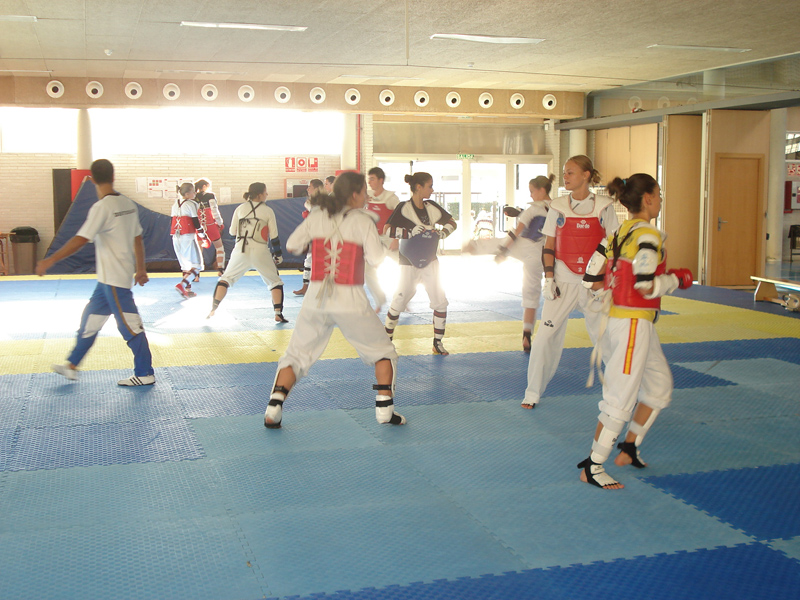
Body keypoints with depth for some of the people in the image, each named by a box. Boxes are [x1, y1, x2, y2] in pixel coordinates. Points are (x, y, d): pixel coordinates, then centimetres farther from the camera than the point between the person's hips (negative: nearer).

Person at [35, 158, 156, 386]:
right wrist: (141, 269, 20)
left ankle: (145, 374, 6)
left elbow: (81, 240, -23)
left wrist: (50, 260, -19)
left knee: (130, 325, -2)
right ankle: (72, 366, 27)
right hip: (109, 277, 9)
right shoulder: (128, 204, 5)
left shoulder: (102, 207, -18)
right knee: (90, 318, 17)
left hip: (114, 278, -9)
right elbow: (137, 239, 11)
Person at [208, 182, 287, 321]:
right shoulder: (267, 211, 0)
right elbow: (274, 237, 0)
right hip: (261, 253, -2)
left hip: (241, 251, 2)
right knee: (275, 282, 14)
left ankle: (214, 309, 2)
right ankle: (278, 314, 5)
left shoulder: (240, 208, 5)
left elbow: (232, 232, 9)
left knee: (226, 278, 15)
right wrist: (278, 254, 10)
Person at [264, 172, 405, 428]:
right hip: (351, 302, -3)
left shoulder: (317, 216, 3)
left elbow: (292, 246, 7)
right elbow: (379, 260, -12)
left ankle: (274, 408, -2)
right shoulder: (362, 221, -7)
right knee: (384, 353, 17)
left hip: (316, 299, 3)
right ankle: (384, 409, 11)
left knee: (296, 355, 14)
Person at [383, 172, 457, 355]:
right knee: (399, 302, -1)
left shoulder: (431, 207, 2)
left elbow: (451, 222, 13)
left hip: (430, 261, 5)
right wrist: (410, 232, -27)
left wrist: (443, 232, -6)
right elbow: (388, 230, -20)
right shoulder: (404, 208, -13)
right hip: (409, 263, -5)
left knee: (440, 301, 1)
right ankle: (386, 339, 17)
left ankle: (438, 342, 13)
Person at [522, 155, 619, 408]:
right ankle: (533, 392, 10)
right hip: (564, 282, 1)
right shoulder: (558, 206, 3)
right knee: (545, 337, -4)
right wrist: (548, 278, -4)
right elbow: (548, 247, 5)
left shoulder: (603, 206, 0)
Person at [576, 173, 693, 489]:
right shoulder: (648, 235, -16)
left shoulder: (618, 234, 10)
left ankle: (629, 447, 29)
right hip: (633, 324, -10)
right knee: (621, 398, -3)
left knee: (660, 386, 21)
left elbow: (592, 280, 9)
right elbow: (647, 287, -25)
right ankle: (592, 468, 6)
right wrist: (677, 279, -8)